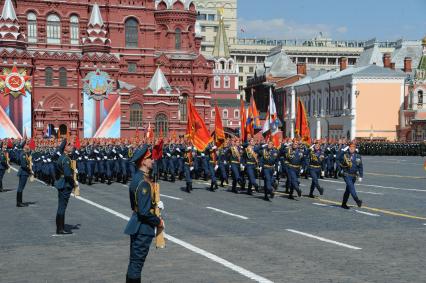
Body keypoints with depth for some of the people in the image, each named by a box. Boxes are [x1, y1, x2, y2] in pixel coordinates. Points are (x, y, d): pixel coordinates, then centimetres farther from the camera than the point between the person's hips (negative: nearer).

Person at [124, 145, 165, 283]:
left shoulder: (138, 177, 8)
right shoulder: (143, 182, -22)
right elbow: (144, 212, -25)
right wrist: (158, 221, -11)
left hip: (138, 226, 10)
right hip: (143, 229, -10)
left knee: (135, 262, 18)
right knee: (137, 262, -2)